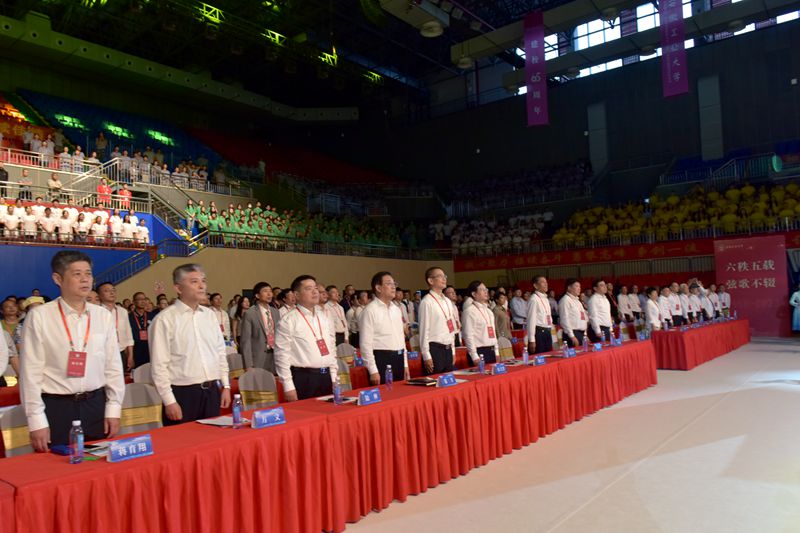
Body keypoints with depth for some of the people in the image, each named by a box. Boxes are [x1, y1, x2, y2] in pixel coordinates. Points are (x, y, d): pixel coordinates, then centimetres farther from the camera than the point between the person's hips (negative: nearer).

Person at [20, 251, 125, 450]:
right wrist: (36, 421, -7)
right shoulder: (39, 316, -8)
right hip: (56, 407, -3)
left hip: (96, 405, 3)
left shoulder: (103, 316, 2)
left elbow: (113, 366, 6)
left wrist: (113, 409, 3)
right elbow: (30, 371, -7)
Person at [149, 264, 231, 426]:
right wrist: (169, 401, -12)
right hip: (182, 394, -5)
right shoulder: (165, 319, -10)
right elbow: (159, 365, -10)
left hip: (212, 392, 5)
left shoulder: (209, 315, 8)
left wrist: (226, 386, 10)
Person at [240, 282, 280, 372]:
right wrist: (249, 366, -12)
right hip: (258, 361, -4)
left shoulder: (276, 312, 12)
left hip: (275, 357, 5)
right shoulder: (249, 314, -6)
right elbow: (246, 341, -7)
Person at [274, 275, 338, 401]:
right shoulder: (288, 321, -8)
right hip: (303, 379, -6)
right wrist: (288, 387, -12)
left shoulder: (324, 318, 12)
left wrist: (334, 378, 12)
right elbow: (282, 355, -10)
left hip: (326, 377, 6)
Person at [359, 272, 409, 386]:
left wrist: (405, 364, 15)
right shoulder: (369, 310, -11)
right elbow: (366, 344, -14)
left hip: (399, 359, 7)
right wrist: (373, 371, -16)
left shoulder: (396, 309, 13)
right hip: (381, 360, -7)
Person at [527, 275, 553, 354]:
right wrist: (531, 340, -18)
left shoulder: (546, 299, 14)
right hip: (539, 332, -8)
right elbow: (531, 320, -16)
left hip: (547, 332, 9)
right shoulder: (534, 299, -13)